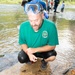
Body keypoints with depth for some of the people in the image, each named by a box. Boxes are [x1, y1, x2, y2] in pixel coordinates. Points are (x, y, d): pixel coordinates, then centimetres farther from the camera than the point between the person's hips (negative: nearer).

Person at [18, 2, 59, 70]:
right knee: (21, 58, -24)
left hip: (44, 50, -1)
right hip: (29, 50, 2)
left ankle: (44, 60, 8)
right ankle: (30, 58, 14)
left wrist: (35, 49, -29)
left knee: (52, 55, -30)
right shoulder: (23, 26, -23)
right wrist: (29, 53, -29)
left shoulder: (50, 26, -31)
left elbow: (52, 46, -22)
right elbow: (23, 43, -10)